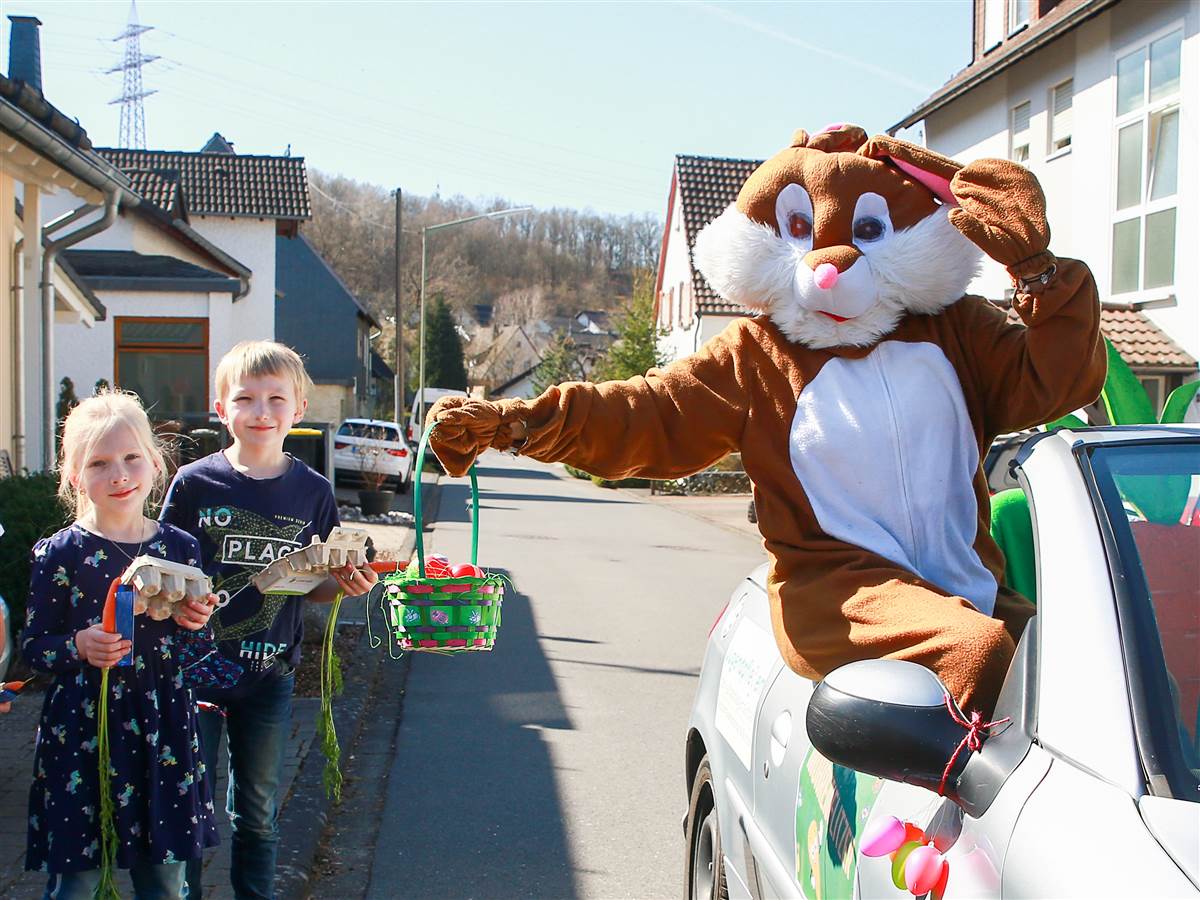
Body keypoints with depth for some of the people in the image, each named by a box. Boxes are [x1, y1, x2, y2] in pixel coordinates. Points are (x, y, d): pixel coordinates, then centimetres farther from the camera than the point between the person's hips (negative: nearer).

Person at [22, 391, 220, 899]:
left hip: (162, 724, 3)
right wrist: (79, 648, -21)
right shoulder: (60, 554, -7)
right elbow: (32, 646, -2)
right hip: (81, 728, -3)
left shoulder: (180, 547, 3)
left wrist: (194, 622, -7)